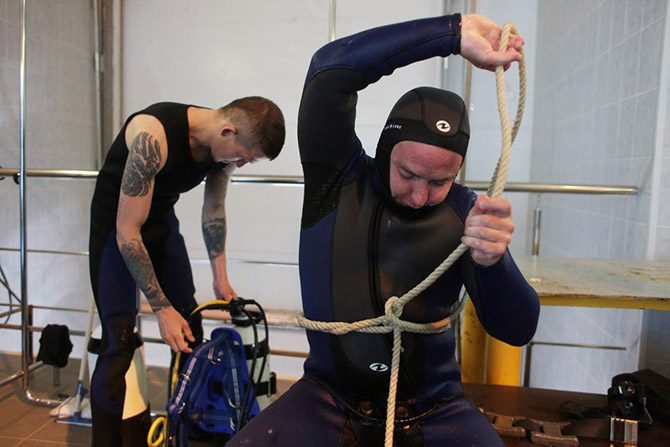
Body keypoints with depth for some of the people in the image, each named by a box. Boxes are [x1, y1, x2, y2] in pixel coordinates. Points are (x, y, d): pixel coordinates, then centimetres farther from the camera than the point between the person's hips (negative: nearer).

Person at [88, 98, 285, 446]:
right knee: (119, 343, -12)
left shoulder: (226, 144, -12)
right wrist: (162, 308, -26)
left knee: (189, 332, 5)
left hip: (162, 221, 6)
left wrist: (221, 279, 6)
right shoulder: (153, 135, -33)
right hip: (116, 224, -5)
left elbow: (214, 211, 3)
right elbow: (128, 232, -30)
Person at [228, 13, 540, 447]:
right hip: (330, 398, -1)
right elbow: (330, 69, -22)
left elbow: (517, 330, -12)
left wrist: (492, 261, -33)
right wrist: (456, 33, -22)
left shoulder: (463, 213, -9)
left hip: (432, 407, 2)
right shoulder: (339, 177, -9)